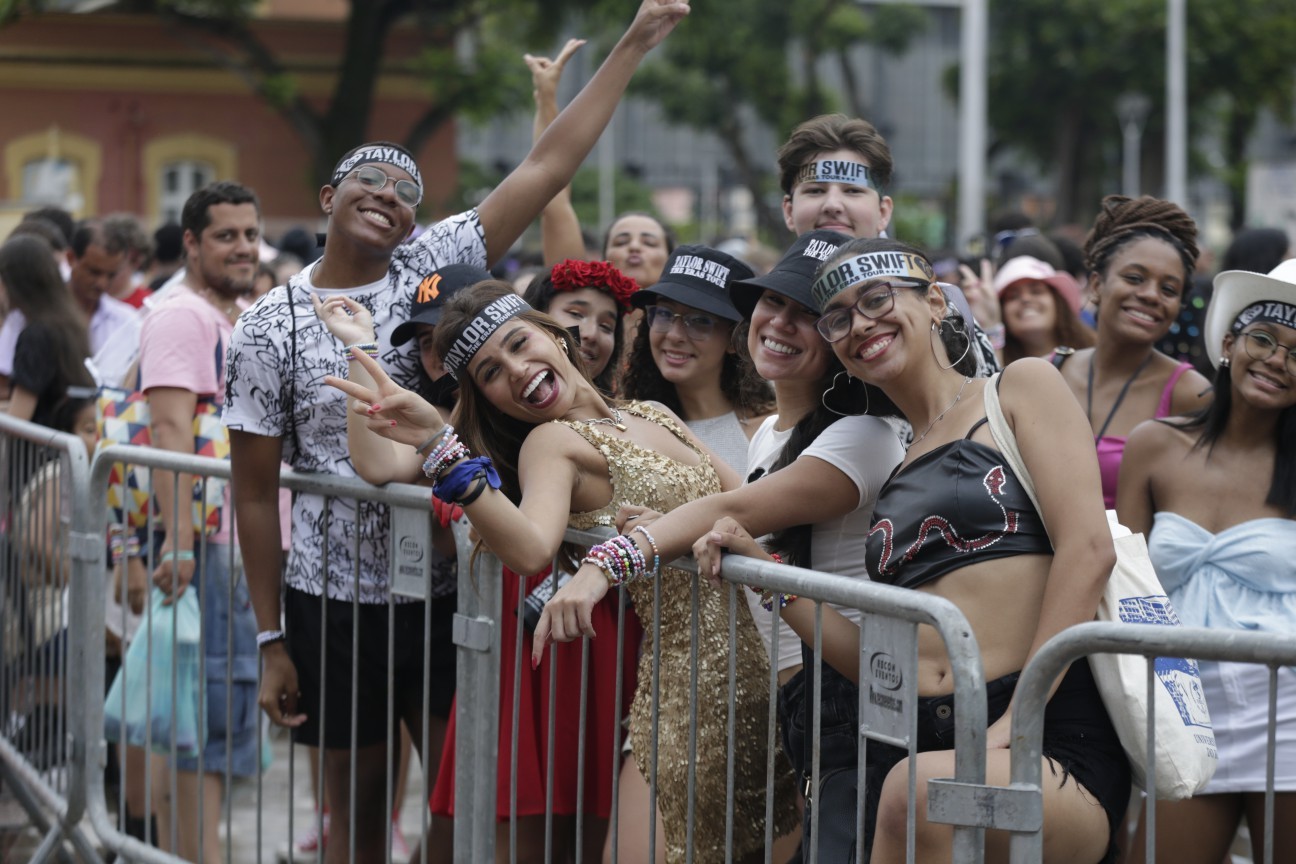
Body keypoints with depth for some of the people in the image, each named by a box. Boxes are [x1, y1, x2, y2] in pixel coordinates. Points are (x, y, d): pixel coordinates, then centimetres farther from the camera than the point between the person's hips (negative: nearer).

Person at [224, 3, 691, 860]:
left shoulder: (434, 269, 0)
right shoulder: (270, 328, -4)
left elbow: (548, 167, -4)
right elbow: (257, 491, -2)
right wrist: (271, 642, -3)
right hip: (334, 600, -1)